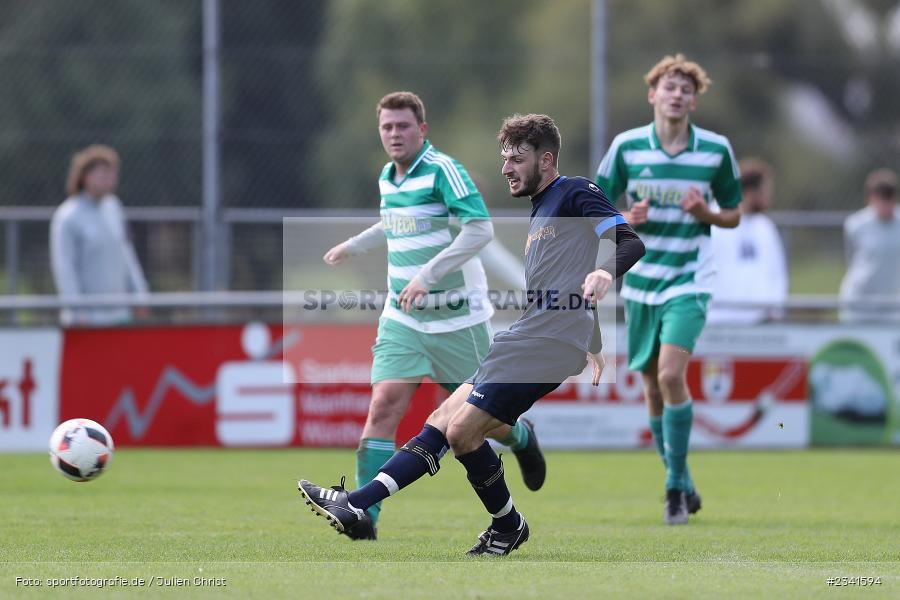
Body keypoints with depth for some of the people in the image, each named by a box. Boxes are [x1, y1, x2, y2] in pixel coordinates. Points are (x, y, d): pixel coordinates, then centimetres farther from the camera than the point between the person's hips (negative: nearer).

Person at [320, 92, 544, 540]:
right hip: (402, 319, 5)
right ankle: (364, 516, -17)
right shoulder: (388, 178, 9)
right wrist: (354, 245, 35)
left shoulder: (442, 170, -14)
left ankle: (520, 437, 44)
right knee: (384, 406, -13)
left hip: (456, 318, -5)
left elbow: (481, 229, -25)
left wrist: (428, 275, -30)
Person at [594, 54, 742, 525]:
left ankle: (676, 485, -9)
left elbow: (733, 215, 8)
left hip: (689, 281, -2)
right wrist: (627, 219, -16)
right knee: (653, 385, 8)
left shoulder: (716, 150, -3)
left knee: (671, 375, -20)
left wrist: (706, 213, -14)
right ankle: (681, 485, 25)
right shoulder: (627, 146, -2)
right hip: (640, 281, 2)